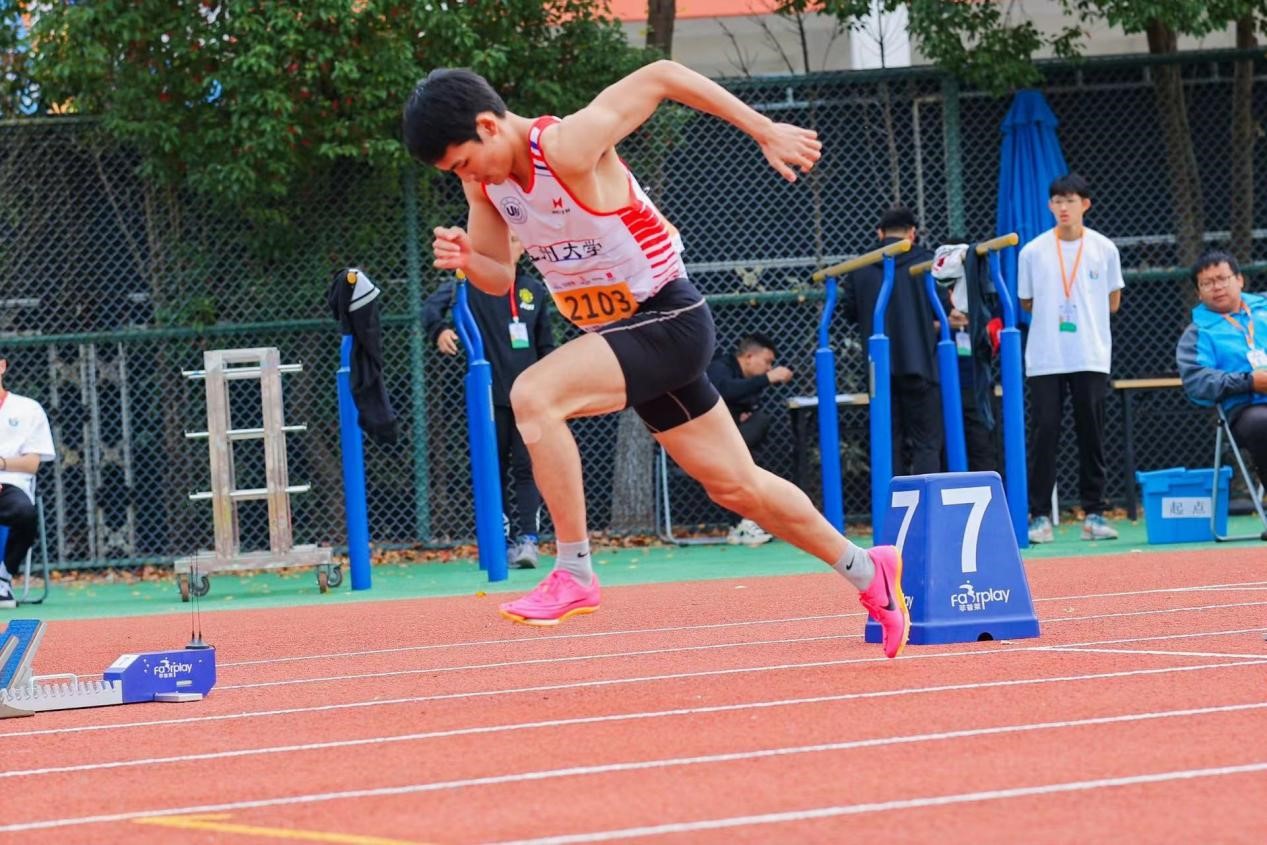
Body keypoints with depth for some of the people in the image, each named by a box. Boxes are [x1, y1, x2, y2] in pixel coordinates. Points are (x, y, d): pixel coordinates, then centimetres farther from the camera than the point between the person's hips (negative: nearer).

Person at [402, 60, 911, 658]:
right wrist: (465, 259, -14)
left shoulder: (568, 147, -24)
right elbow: (499, 277, 9)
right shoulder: (483, 179, 0)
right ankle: (867, 572, 34)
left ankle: (574, 575, -20)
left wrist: (765, 131, -18)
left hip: (668, 321, -9)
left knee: (533, 396, -28)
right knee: (737, 487, 16)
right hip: (620, 334, 9)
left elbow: (661, 76, -20)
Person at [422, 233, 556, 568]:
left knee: (527, 468, -6)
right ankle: (504, 541, 8)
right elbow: (433, 304, -17)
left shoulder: (534, 290, 10)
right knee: (493, 469, 3)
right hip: (490, 397, -2)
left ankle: (527, 538, -11)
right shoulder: (472, 283, -1)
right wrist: (440, 328, -38)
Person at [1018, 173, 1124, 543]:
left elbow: (1112, 302, 11)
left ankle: (1094, 513, 8)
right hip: (1045, 360, -1)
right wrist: (1056, 315, 3)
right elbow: (1027, 303, 11)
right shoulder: (1033, 252, 1)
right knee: (1044, 433, -4)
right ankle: (1040, 515, -1)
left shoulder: (1104, 249, 3)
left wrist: (1082, 314, 5)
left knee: (1092, 435, 2)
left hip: (1091, 359, 1)